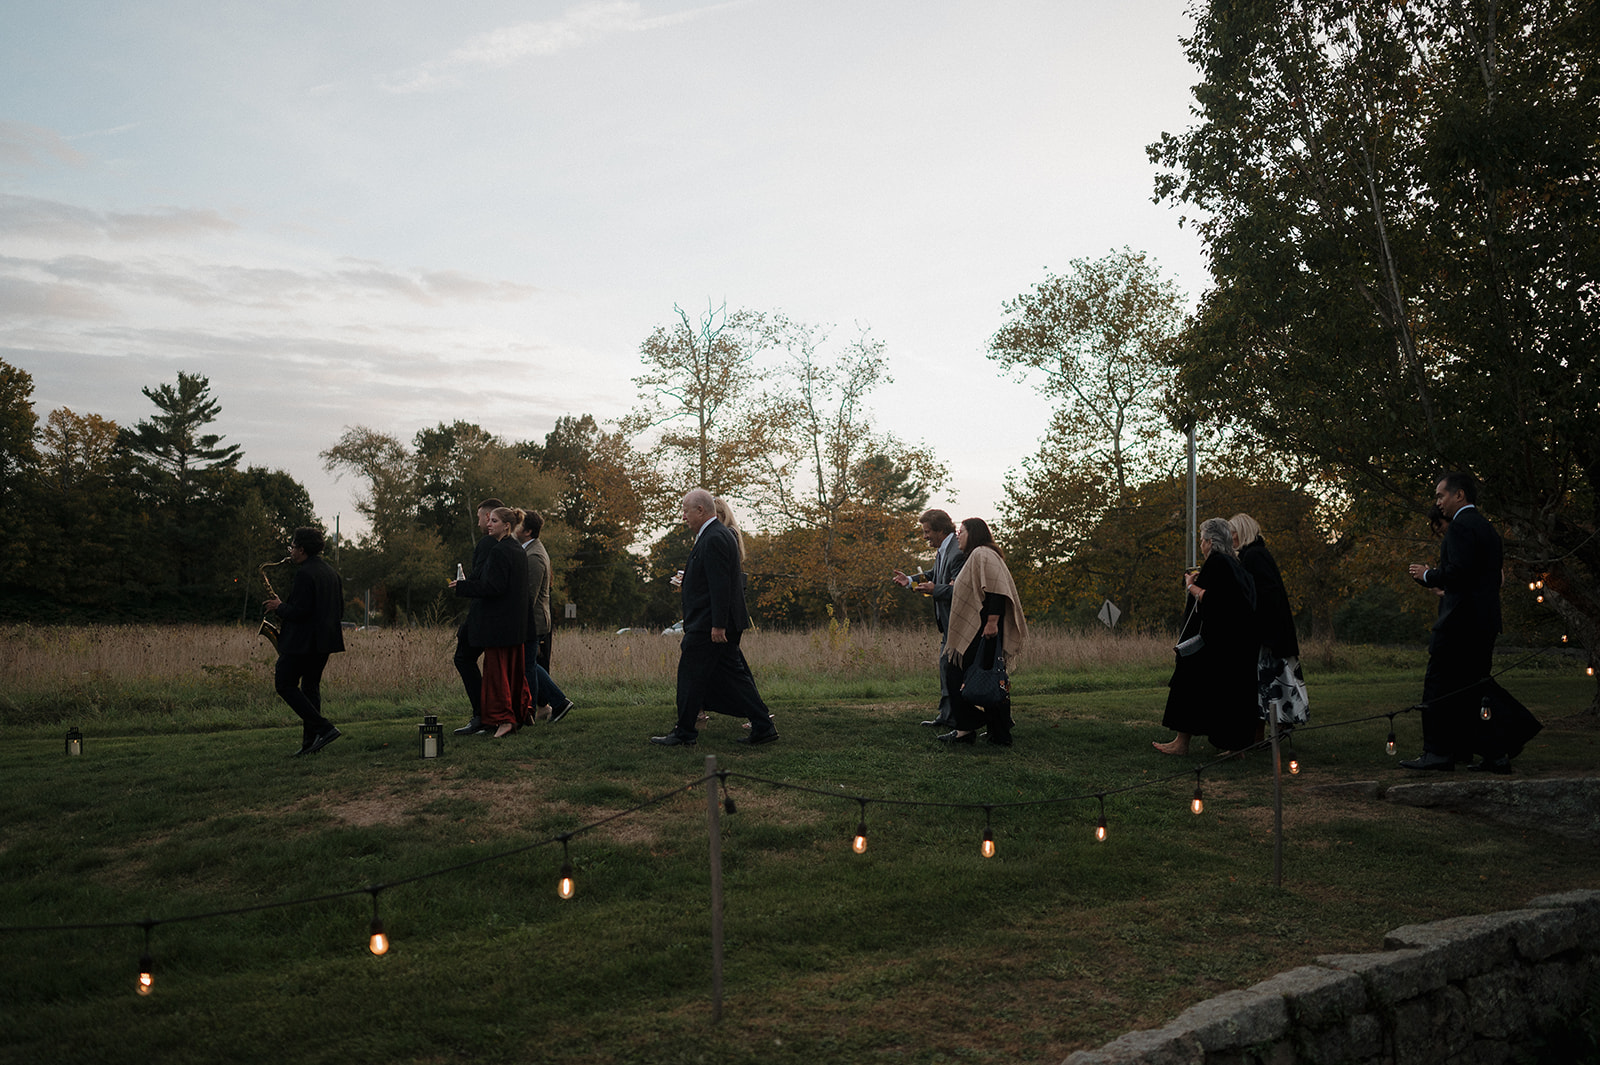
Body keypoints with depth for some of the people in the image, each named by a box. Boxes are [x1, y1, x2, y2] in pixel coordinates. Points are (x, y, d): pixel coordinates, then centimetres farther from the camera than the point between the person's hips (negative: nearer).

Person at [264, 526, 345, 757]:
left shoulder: (305, 574, -16)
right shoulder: (330, 572, 12)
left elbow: (299, 612, -22)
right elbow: (339, 610, 16)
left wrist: (280, 607, -3)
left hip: (303, 642, -9)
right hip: (325, 641, 9)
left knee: (285, 685, 0)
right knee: (310, 687, 14)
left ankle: (323, 728, -11)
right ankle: (311, 742, 12)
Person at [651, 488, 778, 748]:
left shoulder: (714, 539, -16)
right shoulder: (719, 534, 16)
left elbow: (720, 584, -22)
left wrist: (717, 626, -23)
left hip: (707, 625, -10)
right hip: (718, 622, 10)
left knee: (691, 674, 0)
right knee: (731, 675, 10)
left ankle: (684, 733, 8)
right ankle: (762, 726, 10)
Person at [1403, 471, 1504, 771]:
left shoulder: (1460, 526, -11)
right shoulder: (1488, 528, 19)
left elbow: (1458, 572, -22)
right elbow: (1492, 577, 21)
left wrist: (1427, 575, -6)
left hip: (1460, 619, -10)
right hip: (1486, 622, 10)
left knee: (1438, 686, -5)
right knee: (1473, 687, 12)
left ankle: (1438, 752, -6)